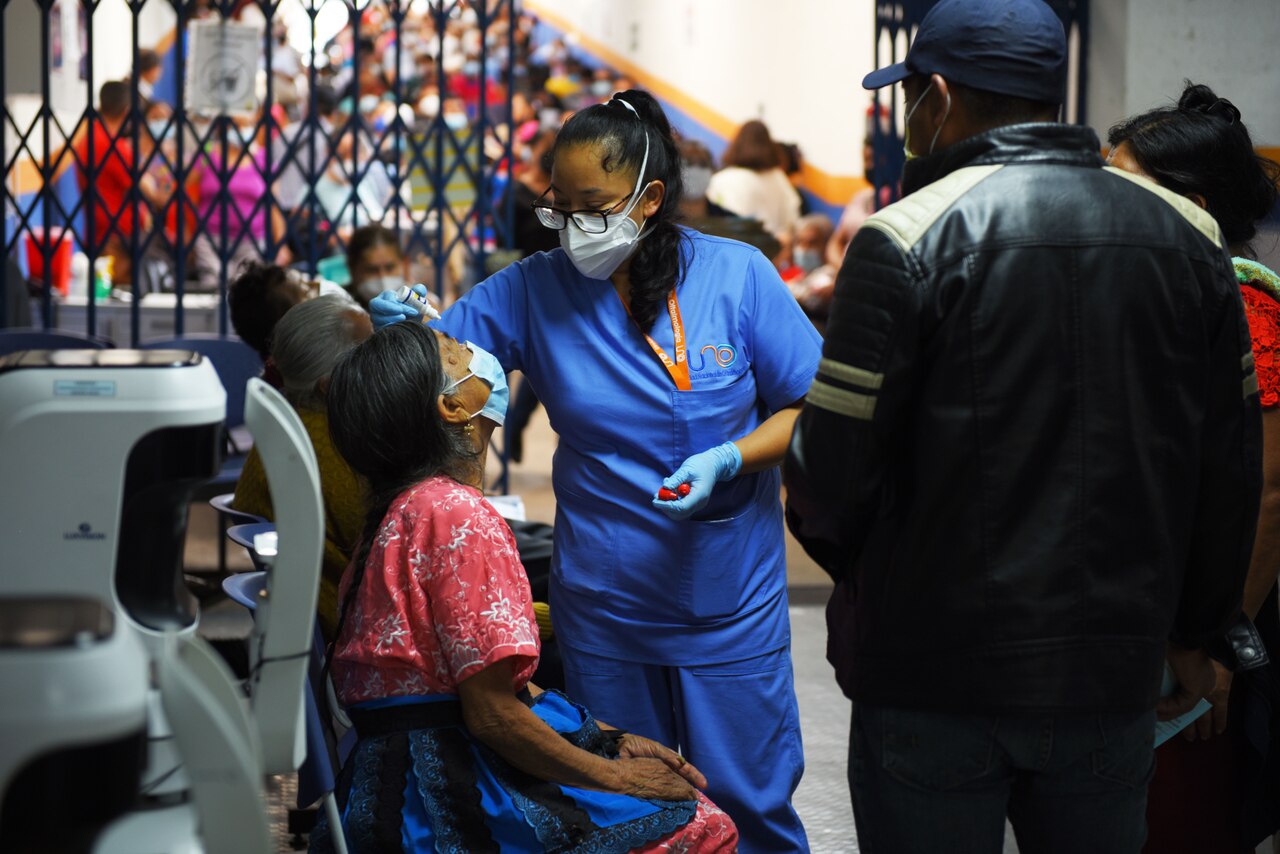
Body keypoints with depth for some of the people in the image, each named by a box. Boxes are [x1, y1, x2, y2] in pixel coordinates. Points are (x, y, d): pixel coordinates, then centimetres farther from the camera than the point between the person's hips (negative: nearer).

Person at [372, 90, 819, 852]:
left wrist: (728, 461, -20)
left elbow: (808, 408, -4)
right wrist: (402, 330, -22)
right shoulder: (536, 290, -2)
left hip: (729, 604, -2)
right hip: (603, 609, 2)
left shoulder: (735, 275, -7)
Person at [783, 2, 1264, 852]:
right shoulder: (1189, 237, 4)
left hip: (935, 673, -4)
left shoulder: (908, 239, -11)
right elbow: (1230, 468, 9)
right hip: (1115, 671, 4)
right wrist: (1199, 632, 21)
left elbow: (832, 470, -12)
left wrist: (857, 575, 9)